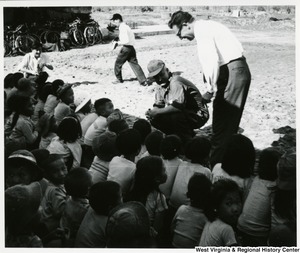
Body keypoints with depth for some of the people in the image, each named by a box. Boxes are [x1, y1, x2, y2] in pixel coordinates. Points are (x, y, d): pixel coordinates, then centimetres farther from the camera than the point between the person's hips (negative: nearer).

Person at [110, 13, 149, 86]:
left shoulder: (122, 28, -14)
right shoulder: (125, 26, 17)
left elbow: (126, 41, -23)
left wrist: (117, 43, -10)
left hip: (126, 48, -9)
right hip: (131, 48, 9)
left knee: (118, 63, 9)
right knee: (134, 64, 4)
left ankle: (119, 79, 22)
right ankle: (143, 81, -4)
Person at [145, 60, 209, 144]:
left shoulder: (175, 82, -23)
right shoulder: (160, 86, 6)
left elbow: (178, 106, -33)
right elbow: (158, 105, 8)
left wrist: (157, 112, -28)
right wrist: (152, 113, -15)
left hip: (198, 115, -9)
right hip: (183, 113, 9)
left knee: (174, 117, -36)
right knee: (154, 119, -3)